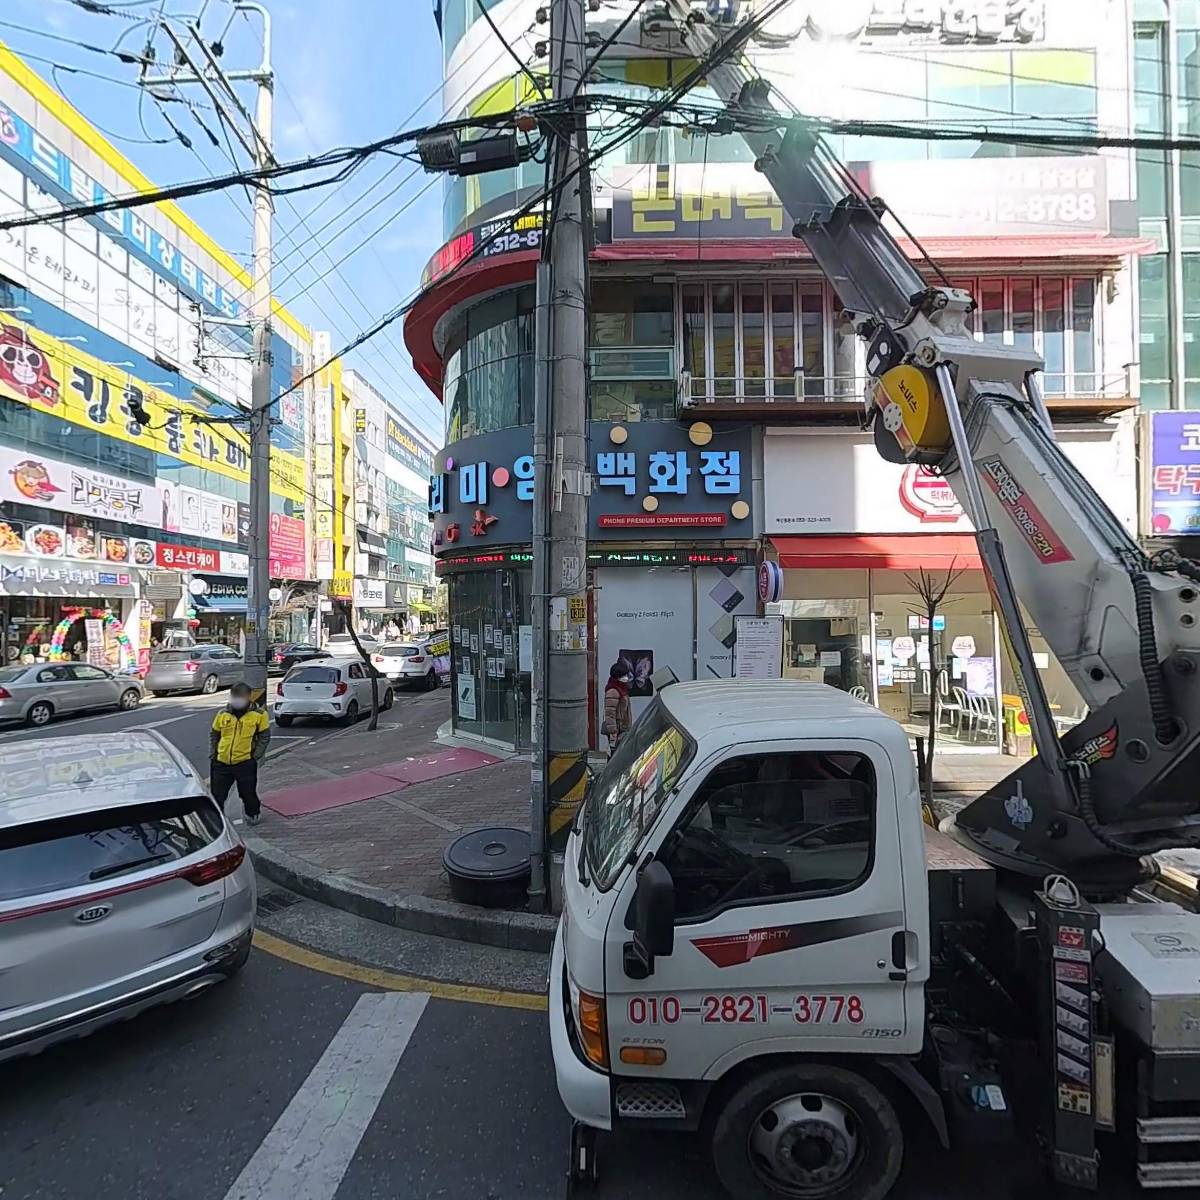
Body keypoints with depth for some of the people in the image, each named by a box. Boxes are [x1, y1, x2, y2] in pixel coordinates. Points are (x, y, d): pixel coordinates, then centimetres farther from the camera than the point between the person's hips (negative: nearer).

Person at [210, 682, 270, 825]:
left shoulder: (258, 714, -4)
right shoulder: (222, 714, 5)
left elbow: (265, 736, 0)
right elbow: (214, 735, 16)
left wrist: (256, 755, -5)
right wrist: (212, 754, 8)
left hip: (245, 763, -3)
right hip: (221, 762, 3)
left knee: (248, 792, 8)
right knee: (217, 794, 8)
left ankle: (253, 814, 33)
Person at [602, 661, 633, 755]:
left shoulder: (622, 688, 14)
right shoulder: (613, 691, -17)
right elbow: (610, 714, -22)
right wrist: (612, 735, -25)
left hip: (624, 730, 10)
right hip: (618, 731, -10)